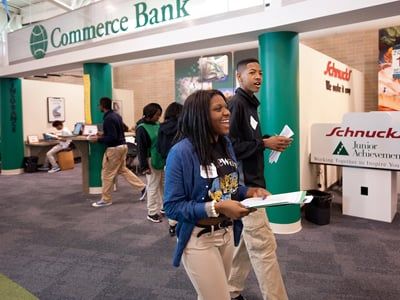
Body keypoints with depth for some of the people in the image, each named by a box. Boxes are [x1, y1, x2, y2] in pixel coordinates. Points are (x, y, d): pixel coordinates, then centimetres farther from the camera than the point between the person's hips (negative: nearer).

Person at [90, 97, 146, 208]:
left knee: (107, 174, 2)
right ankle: (142, 186, 18)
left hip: (114, 148, -9)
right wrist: (103, 134, 18)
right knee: (123, 170, 19)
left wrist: (98, 139, -16)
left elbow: (113, 137, -24)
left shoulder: (108, 119, -19)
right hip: (122, 145, 9)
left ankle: (105, 200, 12)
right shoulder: (116, 115, 10)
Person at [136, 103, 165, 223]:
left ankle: (163, 207, 28)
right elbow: (141, 149, -12)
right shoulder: (142, 128, -11)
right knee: (153, 187, 2)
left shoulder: (157, 125, 7)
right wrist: (144, 166, -15)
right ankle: (152, 212, 13)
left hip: (162, 160, 6)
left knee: (162, 185, 13)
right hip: (152, 161, -6)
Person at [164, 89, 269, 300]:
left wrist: (249, 191, -8)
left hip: (227, 233, 7)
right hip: (199, 239, -7)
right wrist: (217, 207, -29)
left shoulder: (226, 144, 1)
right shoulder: (182, 152, -21)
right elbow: (172, 206, -21)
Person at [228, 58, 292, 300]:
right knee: (263, 245, -3)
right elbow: (231, 145, -21)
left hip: (251, 182, 10)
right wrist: (265, 144, -16)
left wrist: (269, 140, 4)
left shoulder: (250, 103, 16)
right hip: (244, 184, -10)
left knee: (245, 241, 17)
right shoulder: (236, 104, -14)